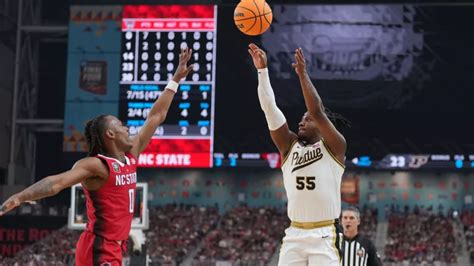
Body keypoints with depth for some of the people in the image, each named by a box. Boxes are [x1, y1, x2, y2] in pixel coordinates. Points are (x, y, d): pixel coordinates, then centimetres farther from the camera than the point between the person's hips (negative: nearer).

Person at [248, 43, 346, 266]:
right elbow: (270, 109, 4)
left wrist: (302, 74, -13)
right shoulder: (289, 146, 13)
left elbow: (317, 111, -14)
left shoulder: (333, 147, 2)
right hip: (294, 235, 4)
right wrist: (262, 70, -4)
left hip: (324, 236, -4)